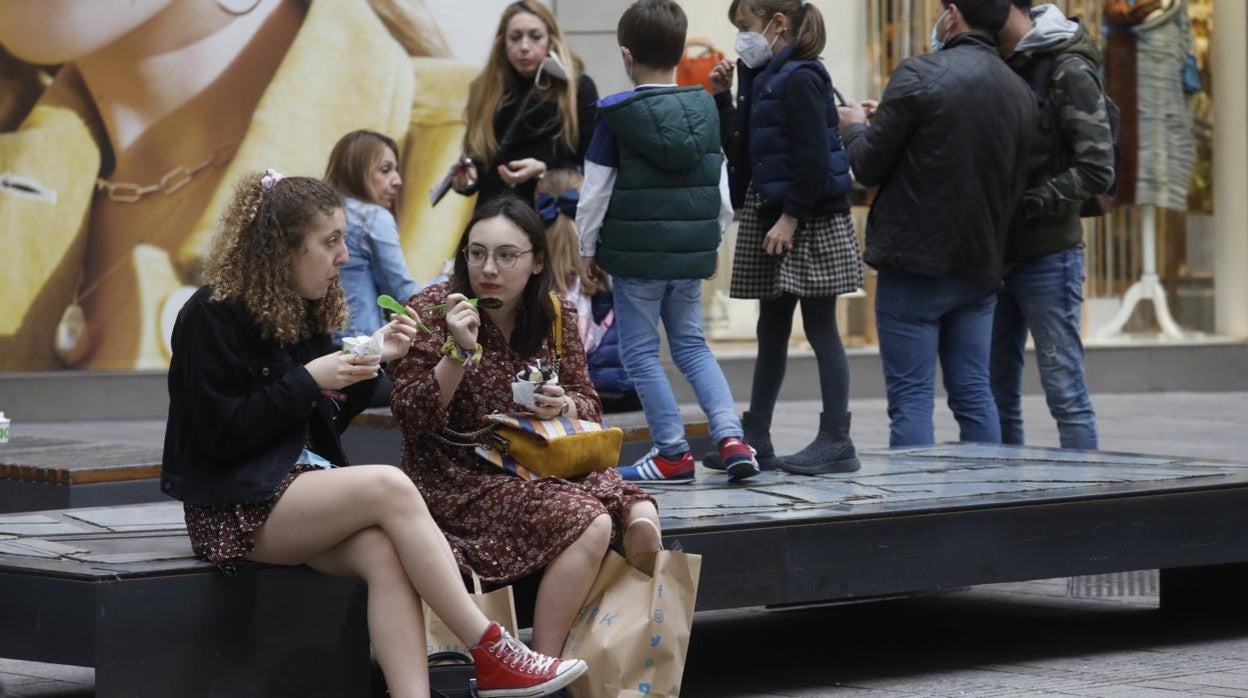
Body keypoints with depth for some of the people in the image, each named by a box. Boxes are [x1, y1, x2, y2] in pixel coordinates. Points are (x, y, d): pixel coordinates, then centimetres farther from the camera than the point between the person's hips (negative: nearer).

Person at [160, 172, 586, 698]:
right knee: (389, 486, -27)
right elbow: (221, 433, -17)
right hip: (234, 509, -7)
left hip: (300, 484, 7)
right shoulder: (213, 316, -10)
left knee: (383, 553, -26)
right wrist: (309, 379, -16)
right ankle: (491, 655, -24)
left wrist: (372, 361, 3)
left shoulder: (302, 314, 14)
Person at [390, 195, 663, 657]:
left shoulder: (558, 316, 4)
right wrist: (459, 352, -26)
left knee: (640, 517, -21)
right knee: (589, 523, -28)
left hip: (544, 465, 5)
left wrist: (565, 406, -13)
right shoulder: (433, 310, -8)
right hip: (460, 476, -5)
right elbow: (411, 420, -12)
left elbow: (589, 406, 12)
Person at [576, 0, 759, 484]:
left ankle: (672, 453, 7)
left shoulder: (616, 116, -10)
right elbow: (723, 193, 7)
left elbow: (595, 194, -8)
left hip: (635, 256, -5)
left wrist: (587, 250, 5)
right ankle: (730, 436, 1)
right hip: (691, 254, 5)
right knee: (691, 345, 17)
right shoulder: (705, 110, 3)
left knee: (641, 353, 7)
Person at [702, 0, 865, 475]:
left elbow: (814, 159, -20)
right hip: (768, 215, 9)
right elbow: (741, 151, 15)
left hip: (810, 221, -9)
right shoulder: (763, 79, 13)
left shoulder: (799, 79, -14)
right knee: (771, 330, 13)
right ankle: (754, 438, 18)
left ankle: (836, 441, 1)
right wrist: (722, 98, 8)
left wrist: (791, 217, -20)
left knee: (820, 328, -4)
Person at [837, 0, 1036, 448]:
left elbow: (868, 167, -9)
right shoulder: (1020, 92, 9)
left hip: (915, 264, -6)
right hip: (980, 265, 6)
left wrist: (855, 127, 14)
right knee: (973, 393, 11)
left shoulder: (919, 75, -11)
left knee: (911, 398, -2)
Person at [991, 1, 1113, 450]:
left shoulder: (1068, 72, -10)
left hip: (1047, 257, -7)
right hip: (998, 256, 7)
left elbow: (1096, 171, -16)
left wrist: (1025, 204, -18)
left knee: (1065, 391, -3)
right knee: (997, 393, 10)